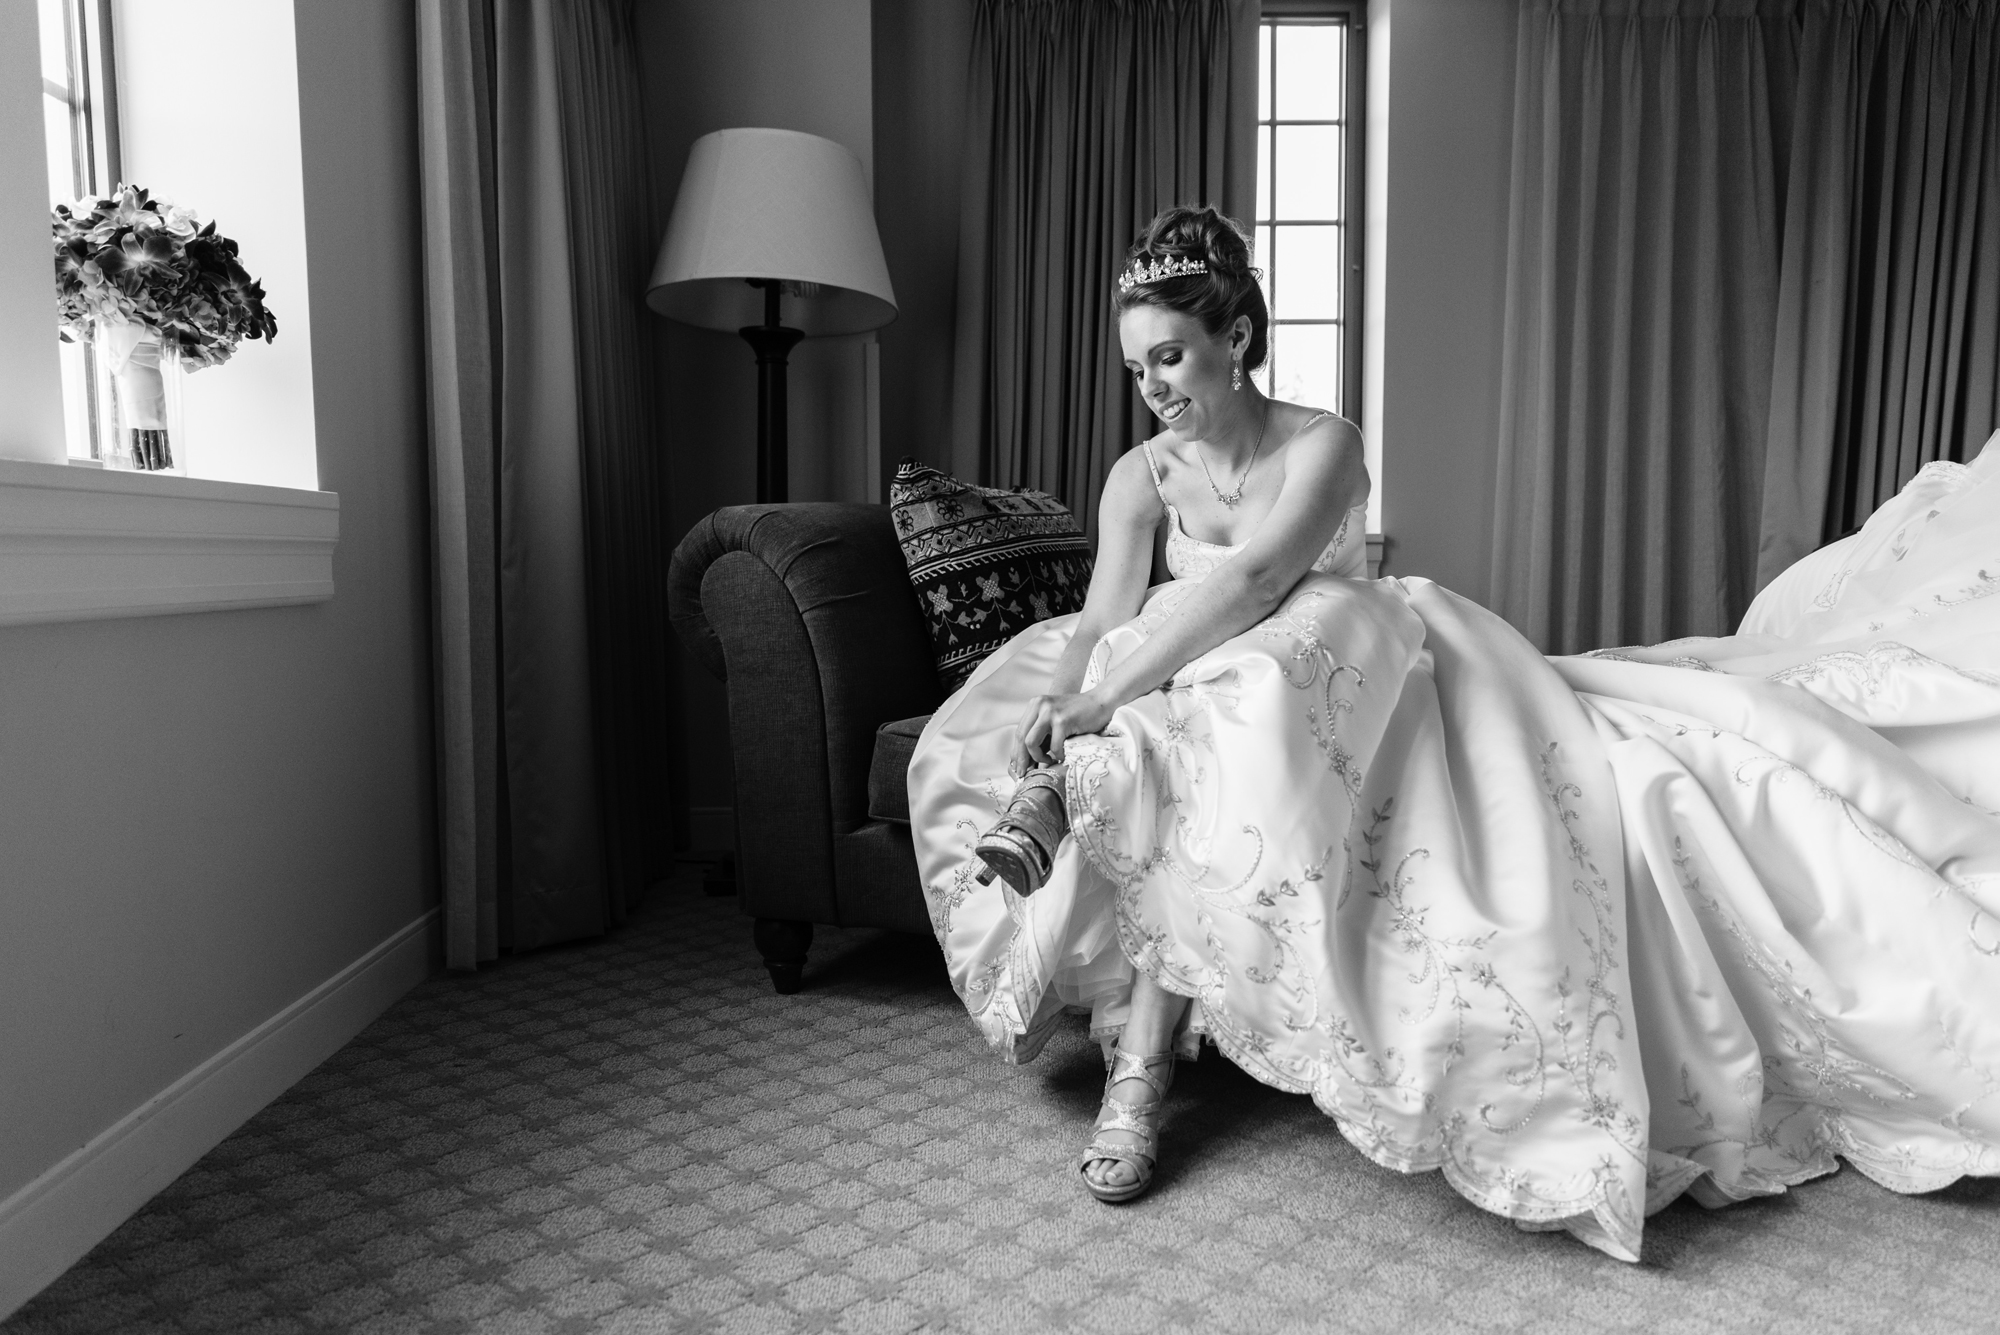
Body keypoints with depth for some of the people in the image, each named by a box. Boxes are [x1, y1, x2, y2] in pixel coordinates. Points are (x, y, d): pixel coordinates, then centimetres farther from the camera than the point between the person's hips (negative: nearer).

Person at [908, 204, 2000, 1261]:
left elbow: (1247, 585, -29)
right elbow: (1102, 619, -12)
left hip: (1329, 689, -3)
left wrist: (1103, 702, -39)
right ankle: (1141, 1052, -27)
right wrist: (1054, 710, -33)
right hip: (1211, 703, 4)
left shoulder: (1322, 447, -12)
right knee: (1168, 771, -31)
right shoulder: (1142, 478, 1)